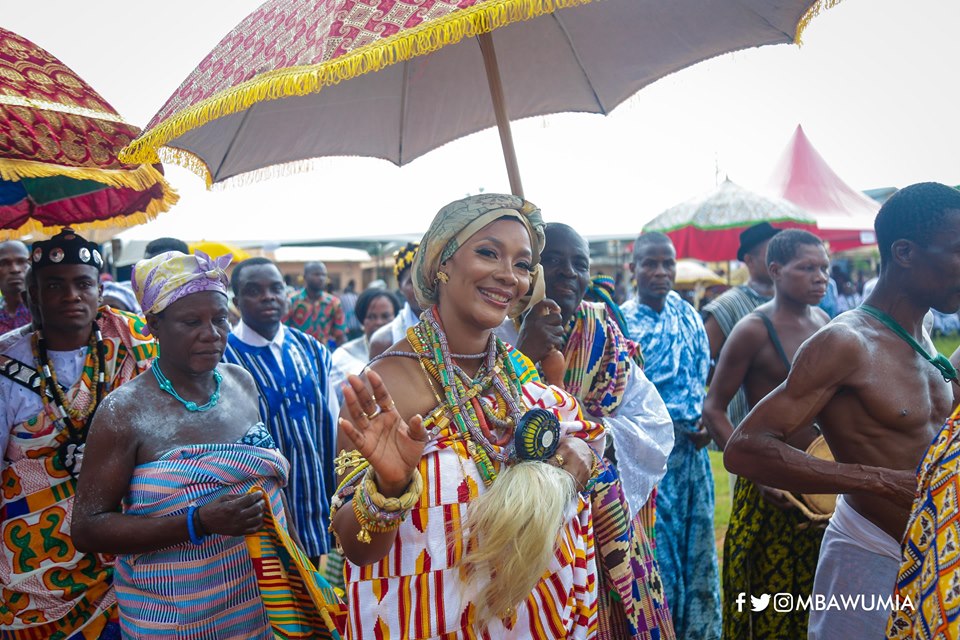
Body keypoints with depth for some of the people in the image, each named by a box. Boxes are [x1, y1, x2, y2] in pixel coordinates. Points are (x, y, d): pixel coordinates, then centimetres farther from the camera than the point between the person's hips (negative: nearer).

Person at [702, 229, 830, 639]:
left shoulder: (822, 320, 6)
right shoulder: (754, 329, -15)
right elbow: (713, 409, -14)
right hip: (774, 486, -6)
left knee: (811, 599, 18)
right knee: (768, 603, 7)